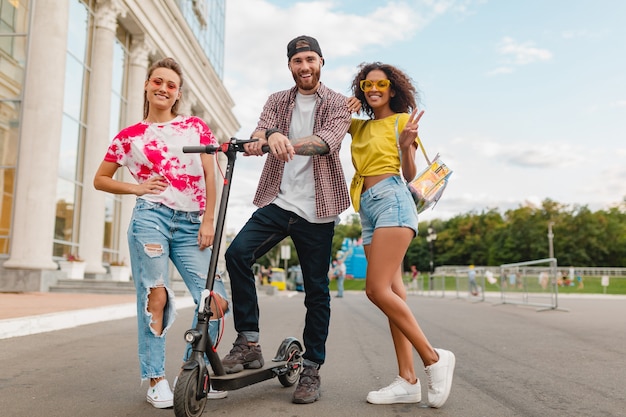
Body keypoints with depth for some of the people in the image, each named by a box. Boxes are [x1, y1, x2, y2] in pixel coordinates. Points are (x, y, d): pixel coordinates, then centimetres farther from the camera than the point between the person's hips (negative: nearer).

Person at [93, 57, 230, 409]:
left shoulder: (196, 126, 12)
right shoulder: (130, 136, 11)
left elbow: (210, 177, 7)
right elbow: (100, 179, 17)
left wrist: (208, 221, -2)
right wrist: (137, 187, 1)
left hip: (191, 223, 1)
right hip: (150, 218, -1)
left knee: (215, 301, -6)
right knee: (155, 297, -6)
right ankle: (157, 379, 9)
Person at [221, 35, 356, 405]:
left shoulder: (337, 104, 5)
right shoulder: (278, 101, 14)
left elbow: (329, 139, -16)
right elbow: (262, 126, -7)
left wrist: (288, 145, -36)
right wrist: (270, 135, -33)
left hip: (317, 209, -2)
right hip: (278, 201, 2)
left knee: (317, 291, 2)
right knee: (238, 253, -21)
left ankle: (312, 368, 16)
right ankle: (249, 343, -8)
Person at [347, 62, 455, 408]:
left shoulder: (402, 120, 4)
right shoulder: (358, 126, 20)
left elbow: (410, 174, 0)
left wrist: (407, 145, -19)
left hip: (391, 199, -7)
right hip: (368, 209, 7)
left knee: (378, 290, -18)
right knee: (392, 292, 2)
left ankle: (434, 358, -6)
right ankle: (407, 381, 4)